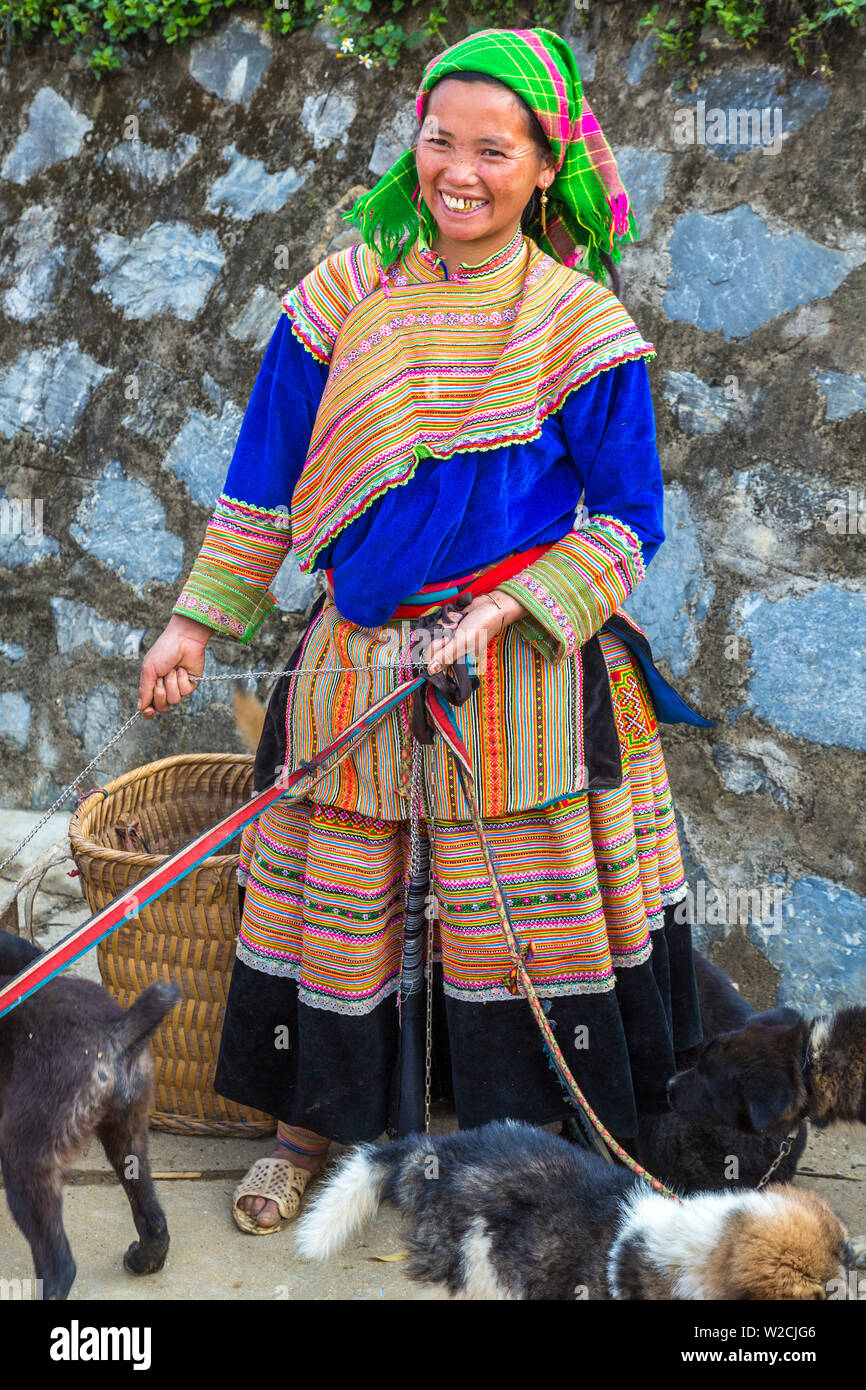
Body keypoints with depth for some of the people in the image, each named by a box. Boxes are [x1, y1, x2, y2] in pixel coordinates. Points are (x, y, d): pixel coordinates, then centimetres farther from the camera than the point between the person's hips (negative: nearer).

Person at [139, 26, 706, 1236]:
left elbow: (628, 523, -3)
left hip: (525, 668, -2)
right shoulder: (347, 295, 0)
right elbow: (267, 478, 8)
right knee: (335, 896, 12)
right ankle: (318, 1124, 33)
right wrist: (199, 623, 7)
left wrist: (503, 611, -16)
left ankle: (540, 1144, 27)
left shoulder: (582, 324, -6)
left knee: (523, 909, 7)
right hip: (359, 659, 3)